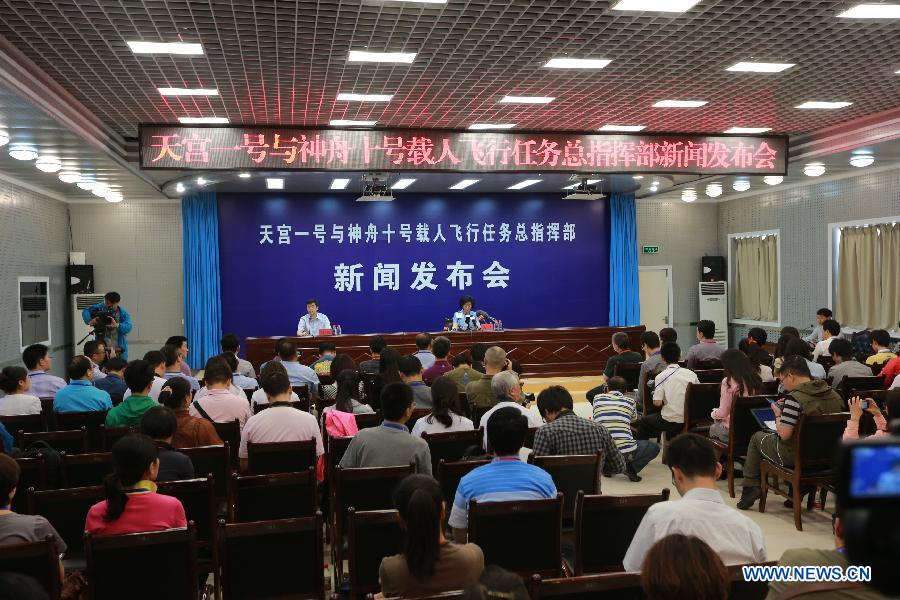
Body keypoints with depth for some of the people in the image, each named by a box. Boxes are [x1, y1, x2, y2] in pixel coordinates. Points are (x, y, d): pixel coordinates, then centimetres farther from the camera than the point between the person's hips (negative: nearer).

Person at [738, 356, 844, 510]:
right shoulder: (835, 396, 0)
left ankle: (750, 487, 20)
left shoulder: (795, 397, -23)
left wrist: (778, 415, -5)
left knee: (757, 437, 18)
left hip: (795, 457, -7)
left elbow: (784, 434, -25)